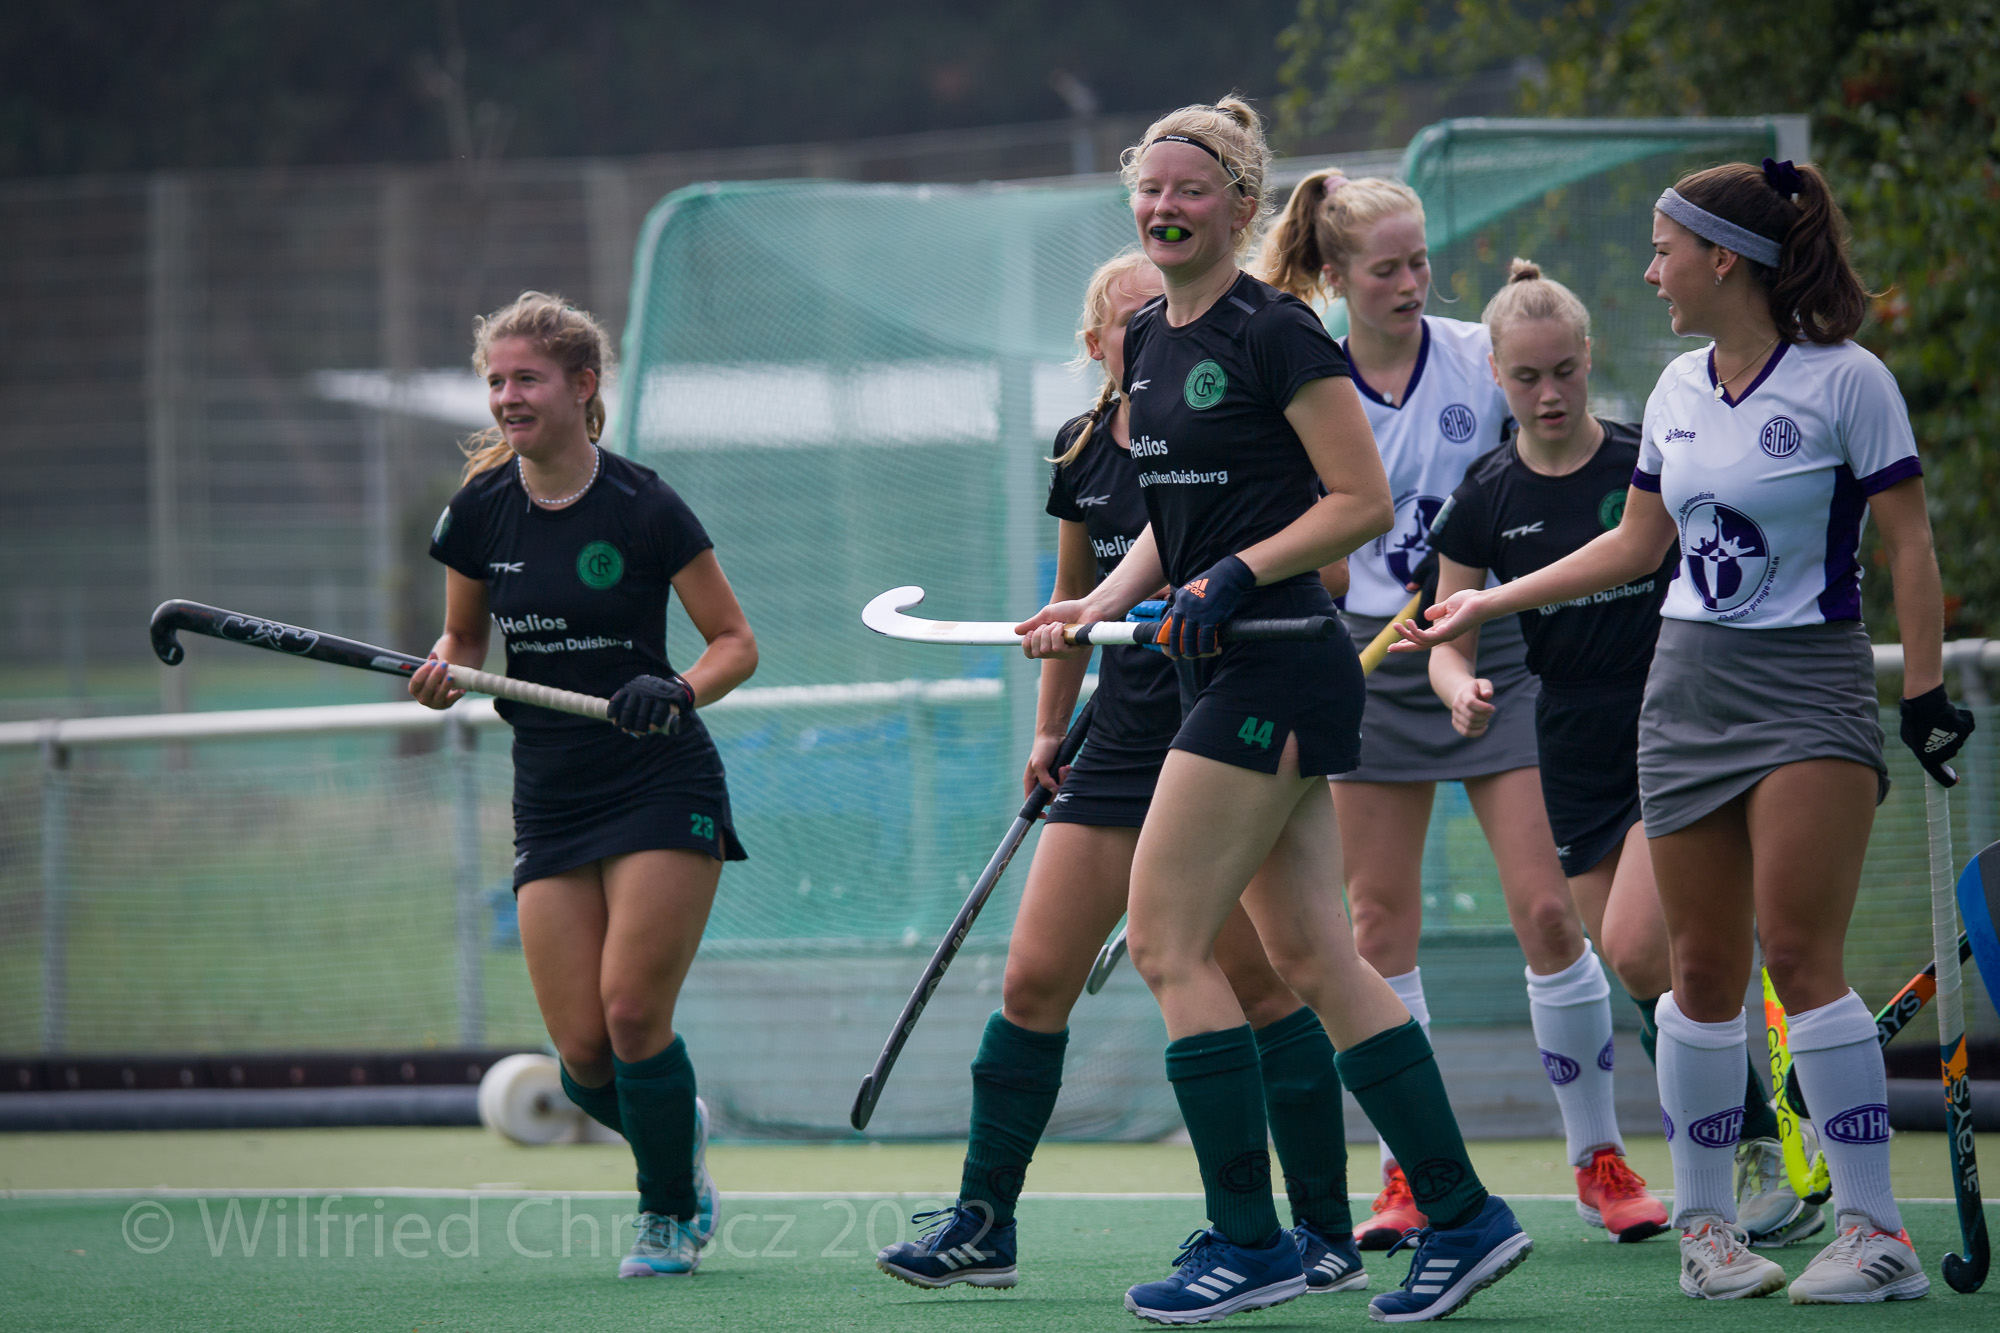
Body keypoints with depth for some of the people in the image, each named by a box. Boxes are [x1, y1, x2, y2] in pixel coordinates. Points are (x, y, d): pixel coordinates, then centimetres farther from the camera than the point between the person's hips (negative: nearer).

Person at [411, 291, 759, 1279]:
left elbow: (735, 642, -2)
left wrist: (679, 692, -21)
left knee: (632, 1013, -14)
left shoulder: (644, 509, -9)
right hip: (550, 802, 4)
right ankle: (680, 1134, 28)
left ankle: (669, 1214, 8)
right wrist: (442, 673, -7)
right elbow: (462, 637, 16)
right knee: (581, 1053, -4)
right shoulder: (479, 512, 2)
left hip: (663, 789, -4)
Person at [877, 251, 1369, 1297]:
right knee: (1034, 980, 2)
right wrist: (1048, 731, 20)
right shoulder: (1080, 453, 9)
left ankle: (1326, 1233, 2)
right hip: (1120, 741, 6)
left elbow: (1325, 563, -8)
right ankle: (982, 1226, 9)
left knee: (1257, 983, -7)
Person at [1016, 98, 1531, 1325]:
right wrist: (1099, 606, 8)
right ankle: (1465, 1218, 11)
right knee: (1310, 955, 8)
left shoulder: (1277, 335, -11)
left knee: (1167, 940, -9)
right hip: (1225, 675, 9)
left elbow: (1364, 502, -12)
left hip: (1277, 669, -9)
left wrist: (1237, 573, -20)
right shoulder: (1148, 345, 15)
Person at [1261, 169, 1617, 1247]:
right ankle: (1408, 1173, 9)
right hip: (1373, 661, 2)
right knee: (1381, 923, 1)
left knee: (1545, 909, -7)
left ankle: (1598, 1158, 4)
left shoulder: (1485, 358, -2)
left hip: (1494, 652, -2)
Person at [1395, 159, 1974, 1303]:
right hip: (1689, 686, 6)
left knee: (1799, 953, -14)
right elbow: (1638, 544, 21)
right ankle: (1707, 1225, 10)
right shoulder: (1680, 390, 11)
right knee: (1705, 970, 2)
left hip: (1811, 690, -6)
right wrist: (1486, 605, 20)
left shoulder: (1847, 380, -8)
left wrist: (1928, 693, -11)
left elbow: (1910, 545, -6)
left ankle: (1875, 1231, -11)